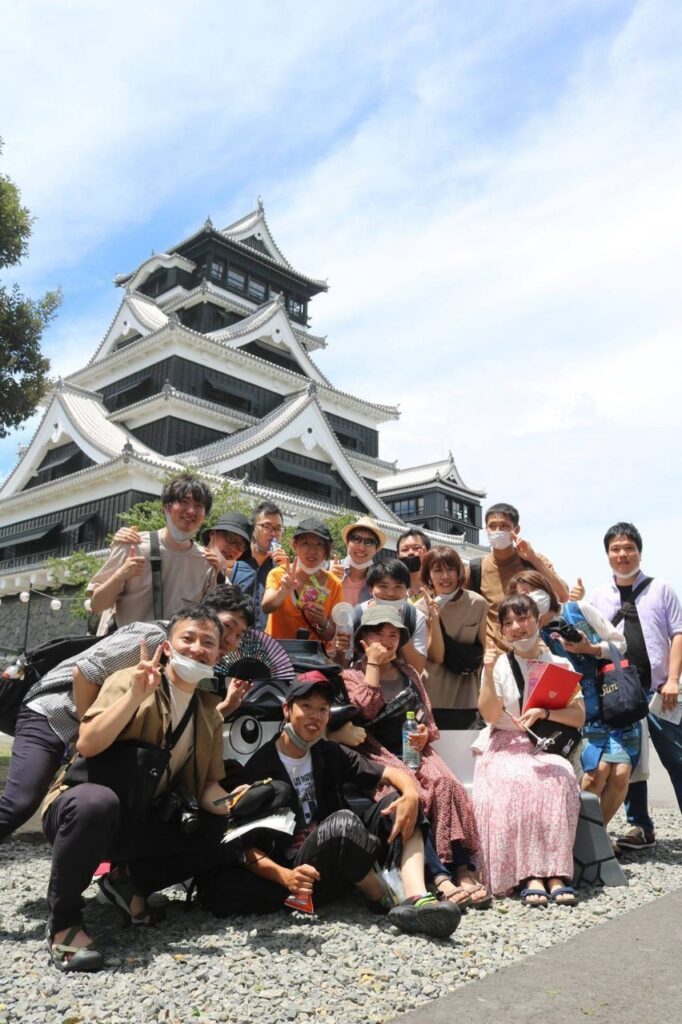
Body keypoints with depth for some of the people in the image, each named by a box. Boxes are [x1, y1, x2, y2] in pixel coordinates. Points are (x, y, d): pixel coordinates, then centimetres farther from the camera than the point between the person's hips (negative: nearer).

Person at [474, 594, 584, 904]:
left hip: (547, 748, 1)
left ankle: (555, 874, -32)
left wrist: (544, 712, -15)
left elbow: (578, 717, 3)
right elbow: (490, 715, -4)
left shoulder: (561, 665, 10)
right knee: (513, 783, -33)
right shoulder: (499, 664, 6)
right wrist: (488, 674, -16)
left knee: (556, 781, -32)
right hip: (505, 747, -1)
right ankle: (528, 875, -32)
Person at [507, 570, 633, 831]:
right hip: (586, 714, -2)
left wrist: (591, 649, -12)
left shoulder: (580, 609, -1)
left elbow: (620, 643, 3)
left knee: (621, 774, -11)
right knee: (598, 769, -20)